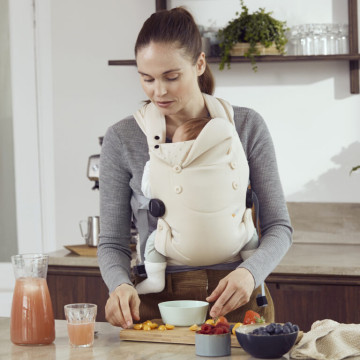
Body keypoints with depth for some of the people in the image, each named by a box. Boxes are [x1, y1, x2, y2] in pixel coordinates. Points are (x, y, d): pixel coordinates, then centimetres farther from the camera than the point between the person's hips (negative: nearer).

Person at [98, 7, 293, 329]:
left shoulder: (247, 126, 3)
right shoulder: (122, 139, 2)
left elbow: (278, 226, 5)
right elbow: (112, 242, 6)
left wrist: (250, 272, -15)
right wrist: (121, 285, -16)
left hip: (237, 302, 0)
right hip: (156, 304, 1)